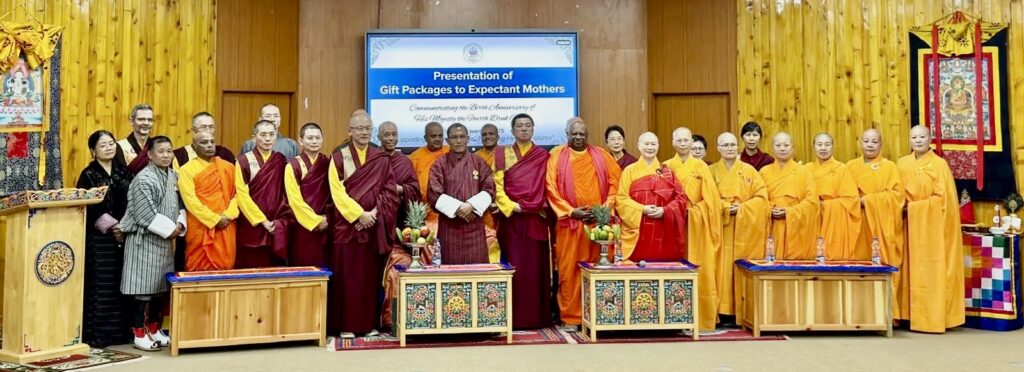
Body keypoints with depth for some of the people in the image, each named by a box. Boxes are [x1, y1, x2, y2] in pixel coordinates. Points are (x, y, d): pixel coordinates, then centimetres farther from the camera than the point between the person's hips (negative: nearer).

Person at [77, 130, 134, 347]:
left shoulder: (123, 171, 12)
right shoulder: (88, 174, -2)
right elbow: (87, 207, -8)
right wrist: (111, 226, -13)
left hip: (124, 234, 4)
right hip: (98, 237, -4)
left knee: (120, 284, 6)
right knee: (100, 285, -4)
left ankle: (118, 331, 13)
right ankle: (95, 334, 3)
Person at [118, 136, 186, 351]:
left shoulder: (173, 176, 11)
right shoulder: (144, 179, -14)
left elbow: (180, 205, 16)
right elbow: (146, 214, -19)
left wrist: (180, 224, -3)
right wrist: (170, 229, -13)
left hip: (166, 240, 8)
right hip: (145, 240, -8)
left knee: (161, 286, 13)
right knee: (143, 287, -4)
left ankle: (154, 329, 24)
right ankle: (139, 333, 6)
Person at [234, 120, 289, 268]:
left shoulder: (281, 161, 8)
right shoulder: (243, 161, -3)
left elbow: (286, 194, 8)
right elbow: (241, 195, -7)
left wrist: (280, 221, -4)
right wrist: (262, 221, -10)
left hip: (277, 228, 3)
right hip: (251, 226, -3)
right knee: (250, 268, -1)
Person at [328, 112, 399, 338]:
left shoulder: (382, 159, 8)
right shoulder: (338, 158, 1)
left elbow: (389, 192, 3)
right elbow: (338, 193, -6)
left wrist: (375, 212, -11)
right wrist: (359, 214, -14)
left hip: (374, 225, 2)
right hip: (347, 225, -2)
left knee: (371, 275, 5)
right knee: (347, 275, 0)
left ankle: (369, 323, 13)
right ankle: (346, 325, 7)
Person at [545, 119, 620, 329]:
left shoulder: (601, 156, 10)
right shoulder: (557, 156, 3)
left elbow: (614, 182, 8)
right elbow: (551, 187, -4)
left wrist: (605, 208, -6)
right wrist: (571, 211, -12)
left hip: (597, 221, 2)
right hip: (569, 221, -2)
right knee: (569, 270, -1)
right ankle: (570, 316, 6)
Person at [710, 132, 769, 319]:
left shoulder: (749, 170, 7)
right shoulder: (711, 171, 7)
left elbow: (761, 196, 0)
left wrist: (741, 208, -12)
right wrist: (723, 207, -15)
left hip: (744, 228, 0)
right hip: (719, 227, 0)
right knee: (721, 267, -4)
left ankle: (742, 312, 4)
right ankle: (722, 311, 0)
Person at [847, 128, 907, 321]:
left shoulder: (889, 167, 5)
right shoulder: (851, 166, 14)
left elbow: (896, 194, -5)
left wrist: (868, 200, -12)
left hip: (882, 225, -2)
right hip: (858, 225, 3)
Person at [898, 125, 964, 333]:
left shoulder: (939, 164, -4)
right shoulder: (902, 164, 10)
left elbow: (942, 198, -9)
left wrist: (912, 207, -12)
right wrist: (904, 207, -6)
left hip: (931, 225, -4)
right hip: (910, 224, 4)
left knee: (931, 270, -3)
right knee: (912, 270, 4)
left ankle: (932, 319, 2)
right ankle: (912, 315, 9)